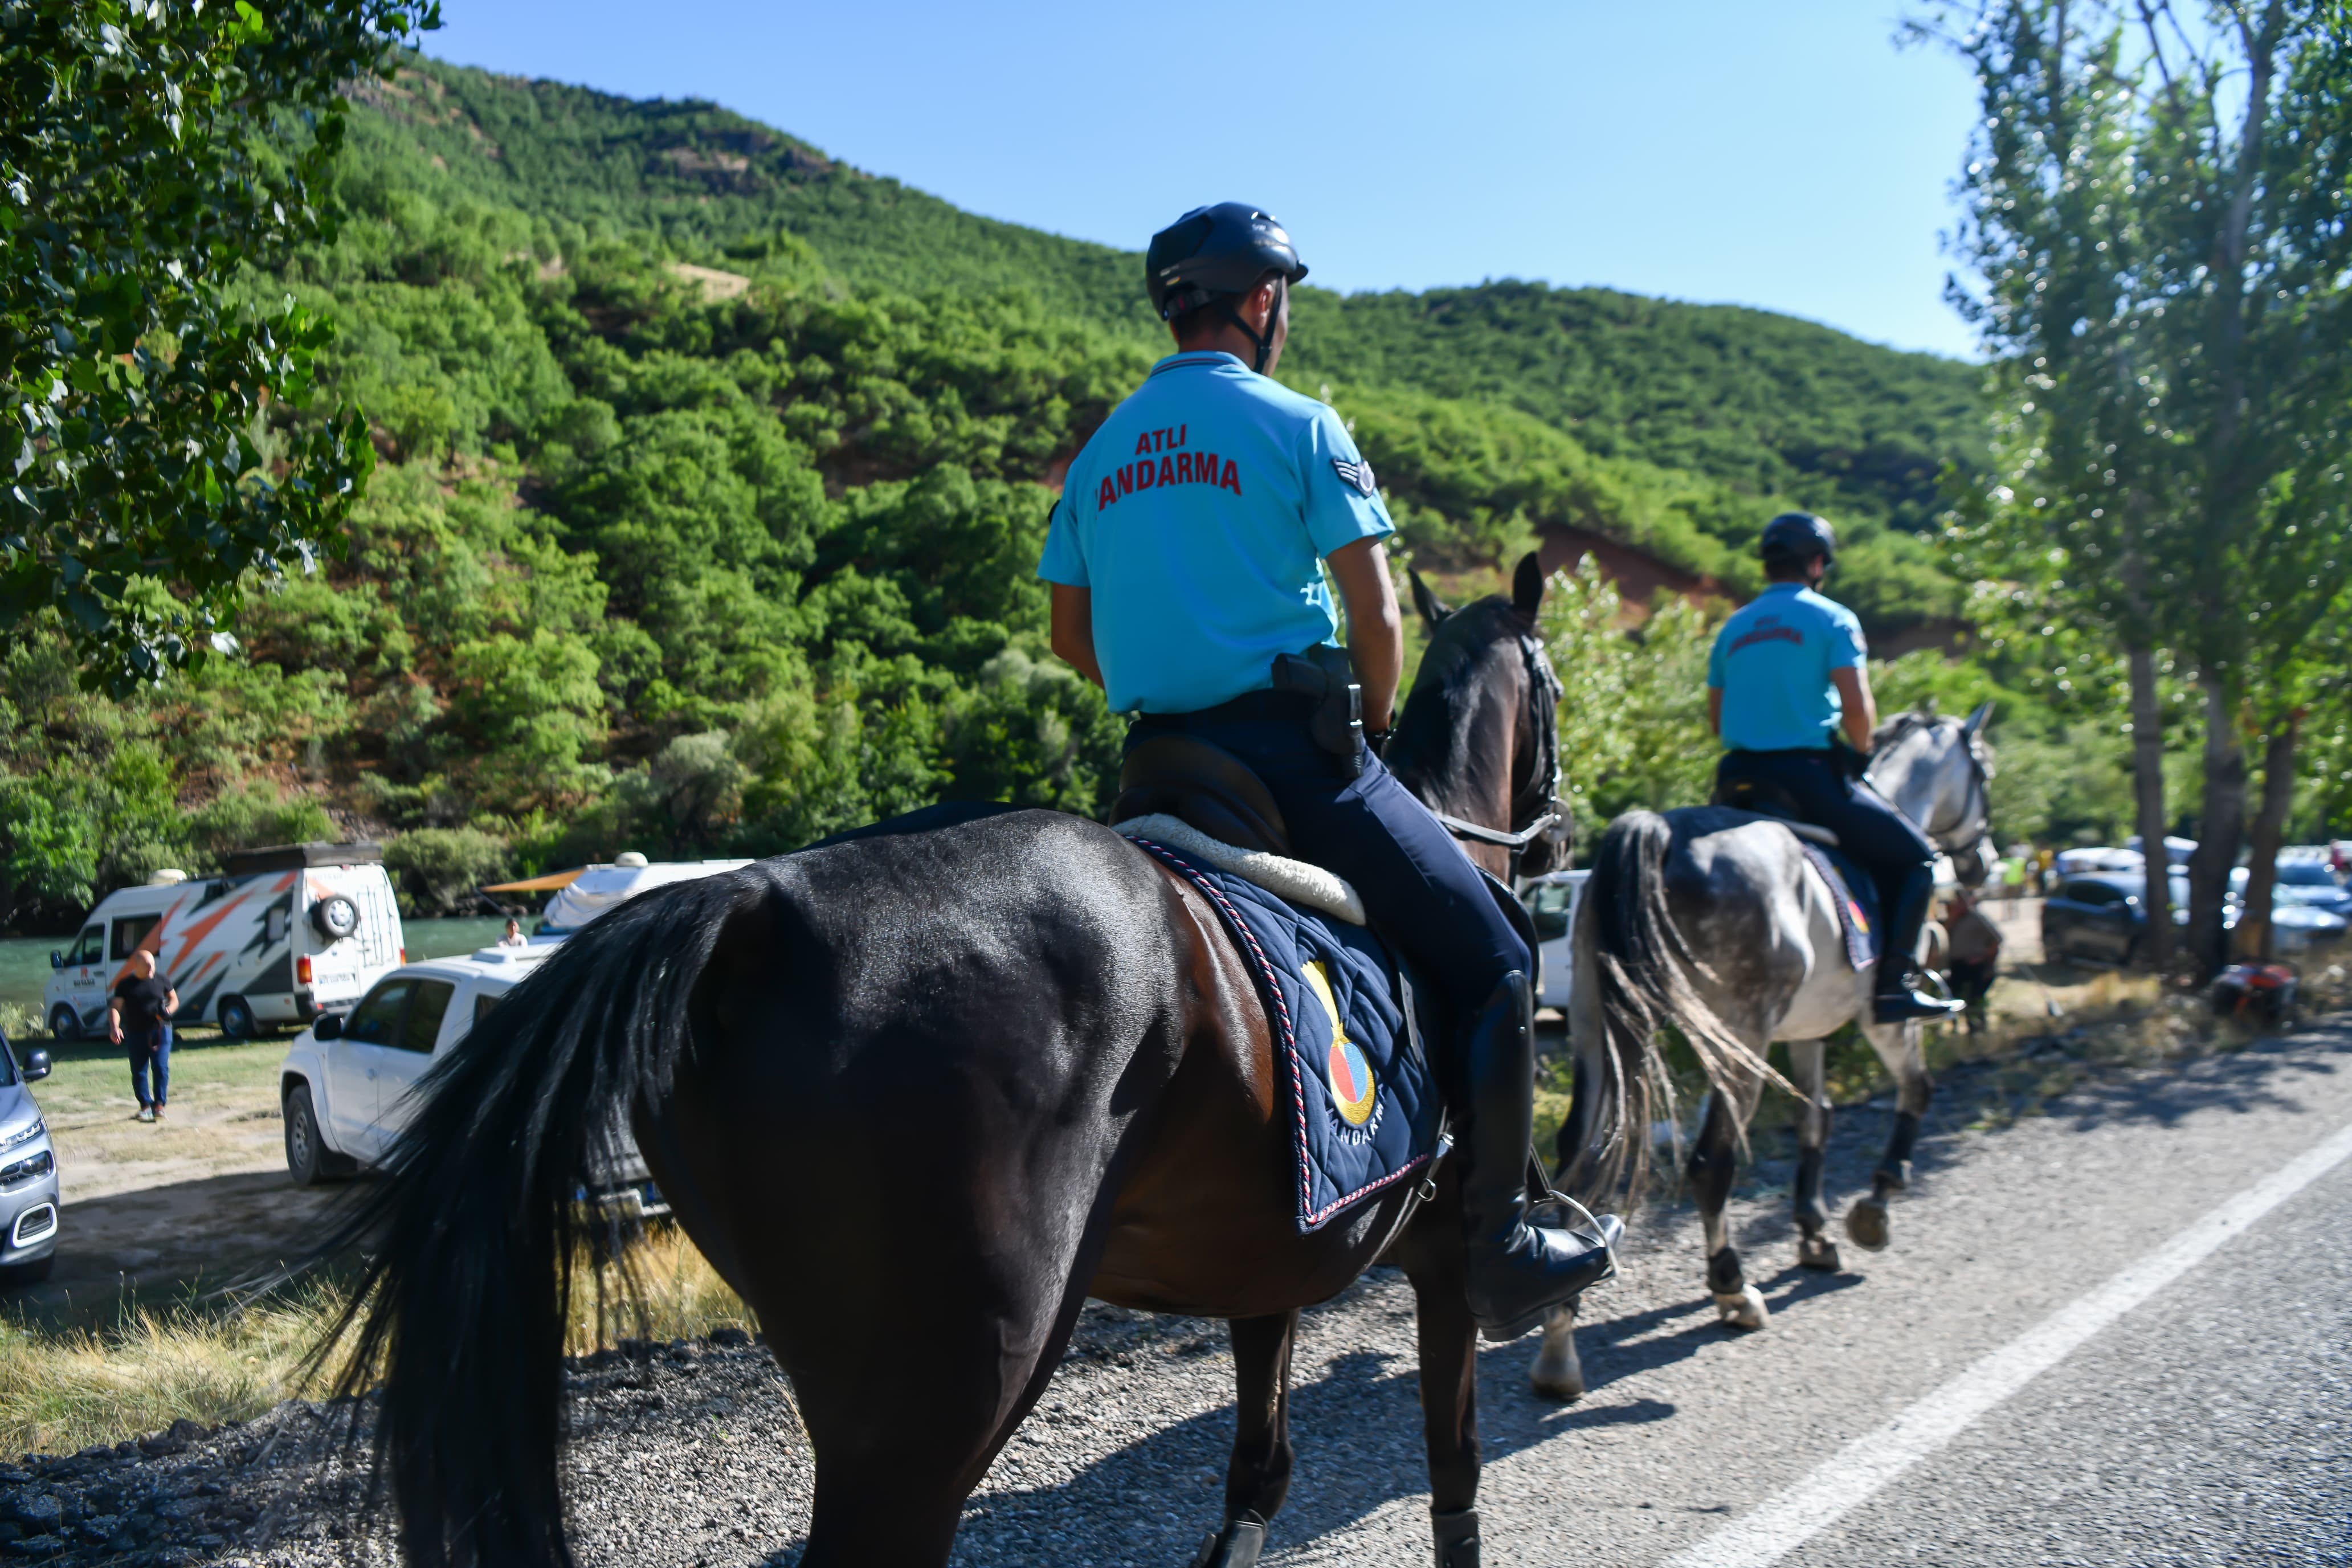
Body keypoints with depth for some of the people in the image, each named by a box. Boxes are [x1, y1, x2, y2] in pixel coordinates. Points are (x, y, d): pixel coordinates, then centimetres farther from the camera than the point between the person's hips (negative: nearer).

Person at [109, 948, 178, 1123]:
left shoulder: (161, 981, 5)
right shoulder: (125, 985, 1)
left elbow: (174, 999, 16)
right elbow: (115, 1007, -3)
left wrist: (168, 1010, -6)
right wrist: (114, 1027, -20)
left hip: (160, 1032, 0)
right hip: (135, 1034, 0)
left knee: (161, 1067, -10)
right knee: (138, 1071, 4)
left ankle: (159, 1104, -5)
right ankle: (145, 1105, 16)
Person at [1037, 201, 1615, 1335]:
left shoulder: (1102, 450, 14)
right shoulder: (1298, 425, -4)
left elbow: (1069, 634, 16)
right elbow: (1374, 616, -9)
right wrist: (1372, 732, 7)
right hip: (1293, 746, -6)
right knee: (1492, 967, 5)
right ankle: (1498, 1250, 4)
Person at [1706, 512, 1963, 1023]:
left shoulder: (1734, 627, 15)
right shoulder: (1831, 618, -2)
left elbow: (1715, 718, 15)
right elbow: (1857, 709, -10)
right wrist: (1860, 753, 8)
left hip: (1738, 777, 6)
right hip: (1809, 773, -6)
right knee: (1915, 857, 7)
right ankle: (1895, 984, -3)